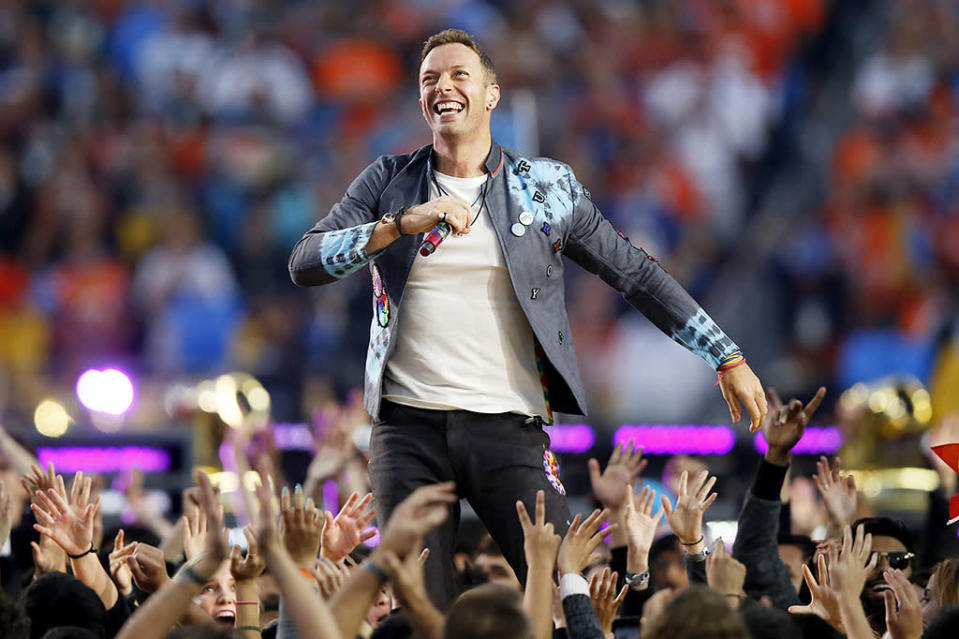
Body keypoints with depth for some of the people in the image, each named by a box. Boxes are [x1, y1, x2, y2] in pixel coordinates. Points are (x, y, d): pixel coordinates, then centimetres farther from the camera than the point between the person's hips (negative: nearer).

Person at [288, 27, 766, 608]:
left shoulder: (545, 187, 9)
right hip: (409, 427, 1)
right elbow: (305, 263, -1)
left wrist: (729, 360, 8)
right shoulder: (389, 183, 10)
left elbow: (635, 273, 11)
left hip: (509, 427, -1)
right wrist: (403, 225, -16)